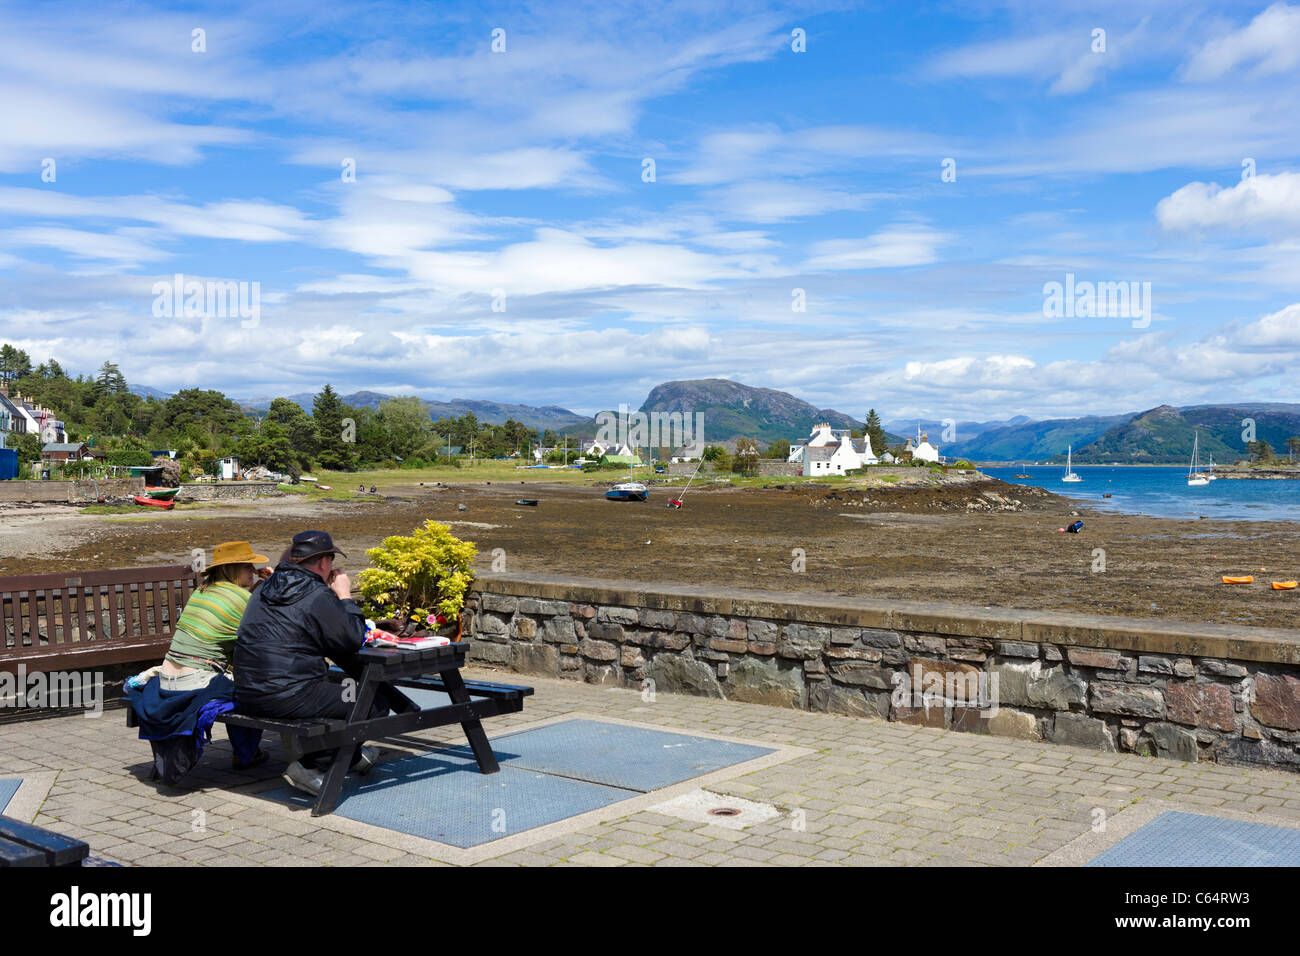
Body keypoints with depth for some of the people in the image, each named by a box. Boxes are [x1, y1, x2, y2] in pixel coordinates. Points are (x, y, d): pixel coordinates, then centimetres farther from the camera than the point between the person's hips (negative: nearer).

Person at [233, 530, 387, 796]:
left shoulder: (266, 589, 14)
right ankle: (306, 762, -4)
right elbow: (353, 640, -7)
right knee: (377, 702, -4)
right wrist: (345, 596, 4)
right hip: (288, 698, -9)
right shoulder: (317, 596, -12)